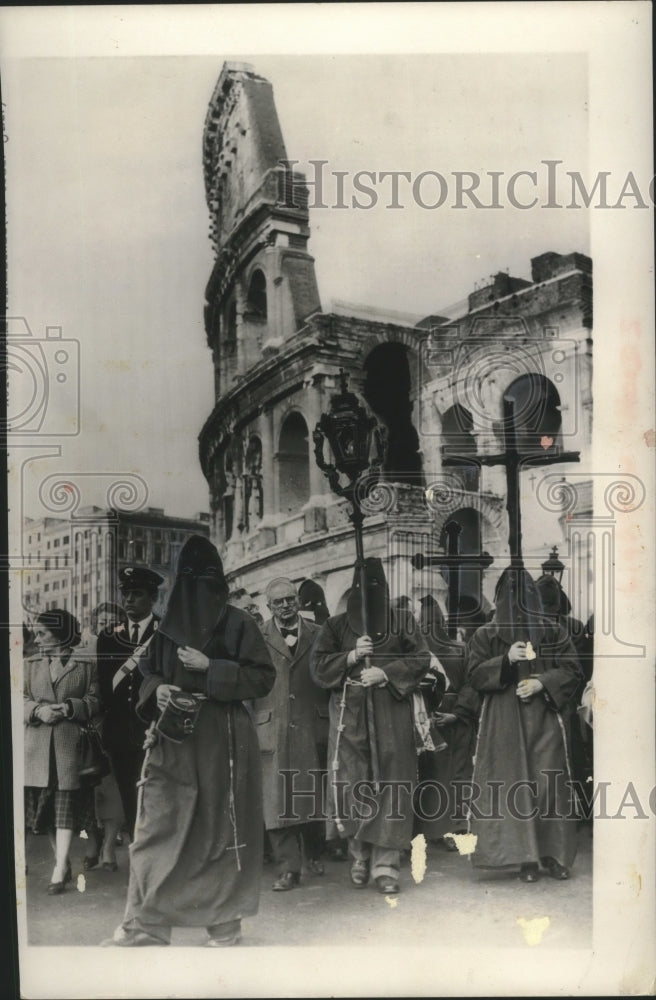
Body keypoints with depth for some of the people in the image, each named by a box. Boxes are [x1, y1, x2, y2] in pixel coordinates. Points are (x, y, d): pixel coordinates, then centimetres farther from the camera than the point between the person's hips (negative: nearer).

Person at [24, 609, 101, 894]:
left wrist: (69, 707, -16)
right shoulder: (30, 665, 13)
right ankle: (64, 864, 21)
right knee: (46, 806, 7)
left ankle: (60, 869, -6)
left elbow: (94, 701, 0)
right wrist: (38, 710, -13)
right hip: (37, 747, 4)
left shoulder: (85, 665, 4)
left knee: (66, 806, -7)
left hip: (70, 745, -4)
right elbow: (20, 699, 6)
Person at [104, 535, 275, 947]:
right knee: (157, 827, 1)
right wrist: (158, 690, -4)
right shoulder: (167, 625, 9)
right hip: (173, 737, 4)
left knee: (222, 829, 3)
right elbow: (148, 672, 19)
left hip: (223, 739, -4)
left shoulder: (238, 623, -3)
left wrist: (210, 667, -15)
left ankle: (226, 921, 18)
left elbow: (264, 677, -6)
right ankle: (144, 923, 9)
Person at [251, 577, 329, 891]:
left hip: (311, 727, 1)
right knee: (277, 799, -3)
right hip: (272, 729, -1)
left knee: (314, 795, 8)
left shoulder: (318, 635, 8)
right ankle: (288, 868, 4)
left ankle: (314, 854, 30)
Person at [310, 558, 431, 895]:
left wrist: (386, 672, -11)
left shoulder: (403, 622, 10)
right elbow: (318, 664, 5)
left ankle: (386, 865, 1)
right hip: (350, 714, 1)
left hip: (392, 716, 0)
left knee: (391, 784, -5)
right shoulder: (337, 625, 11)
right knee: (353, 783, -3)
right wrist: (351, 657, -10)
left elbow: (421, 659, 2)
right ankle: (360, 855, 14)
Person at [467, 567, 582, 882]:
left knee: (550, 785, -3)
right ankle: (526, 859, 1)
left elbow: (572, 671, 5)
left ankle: (553, 855, 8)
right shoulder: (486, 635, 8)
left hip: (545, 718, 1)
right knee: (515, 784, -4)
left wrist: (542, 682, -11)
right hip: (505, 722, 0)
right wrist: (506, 660, -14)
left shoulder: (553, 632, 9)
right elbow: (475, 675, 1)